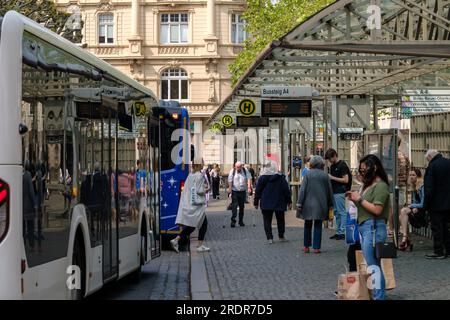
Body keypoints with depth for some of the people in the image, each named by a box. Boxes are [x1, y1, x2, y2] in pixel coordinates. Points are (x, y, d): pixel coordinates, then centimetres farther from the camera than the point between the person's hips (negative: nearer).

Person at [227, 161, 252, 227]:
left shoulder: (245, 171, 2)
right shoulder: (232, 171, -1)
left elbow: (249, 179, -5)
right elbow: (230, 181, -5)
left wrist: (249, 188, -17)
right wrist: (230, 189, -16)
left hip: (243, 191, 2)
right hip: (235, 191, -2)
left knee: (242, 207, 10)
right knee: (234, 206, -10)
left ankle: (241, 221, 19)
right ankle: (233, 220, -10)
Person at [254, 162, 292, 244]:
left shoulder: (262, 178, -3)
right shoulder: (281, 178, -3)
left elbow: (257, 191, 0)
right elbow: (286, 190, -1)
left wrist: (256, 202, 9)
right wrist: (289, 201, 6)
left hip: (266, 204, -1)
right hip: (279, 203, 1)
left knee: (267, 221, 4)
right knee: (280, 220, 16)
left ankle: (269, 238, -4)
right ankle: (281, 236, 23)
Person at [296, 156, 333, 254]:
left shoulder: (308, 174, -4)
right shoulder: (325, 175, 1)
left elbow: (302, 189, -6)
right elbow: (329, 191, 7)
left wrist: (299, 203, -3)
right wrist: (330, 205, 16)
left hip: (308, 204, -1)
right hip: (320, 205, 1)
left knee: (307, 225, 11)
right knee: (318, 226, 5)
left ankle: (306, 246, 14)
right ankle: (316, 247, 1)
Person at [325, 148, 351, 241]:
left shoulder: (342, 165, -11)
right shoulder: (332, 166, 15)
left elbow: (346, 180, -16)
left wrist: (332, 178, -15)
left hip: (340, 192, -9)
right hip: (333, 192, 9)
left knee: (342, 212, -6)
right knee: (336, 212, 11)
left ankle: (343, 232, -4)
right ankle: (338, 232, 16)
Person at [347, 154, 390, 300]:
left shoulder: (380, 186, -9)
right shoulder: (368, 184, 19)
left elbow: (377, 209, -18)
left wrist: (359, 199, -11)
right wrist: (354, 199, 7)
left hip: (374, 227, -9)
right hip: (364, 227, 9)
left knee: (373, 266, -8)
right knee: (373, 265, 8)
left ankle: (378, 296, -5)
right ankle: (378, 295, 9)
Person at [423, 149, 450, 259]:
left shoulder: (432, 166, -14)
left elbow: (429, 188, -16)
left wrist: (426, 204, -11)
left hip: (437, 204, -7)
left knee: (437, 228, -1)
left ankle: (439, 252, -1)